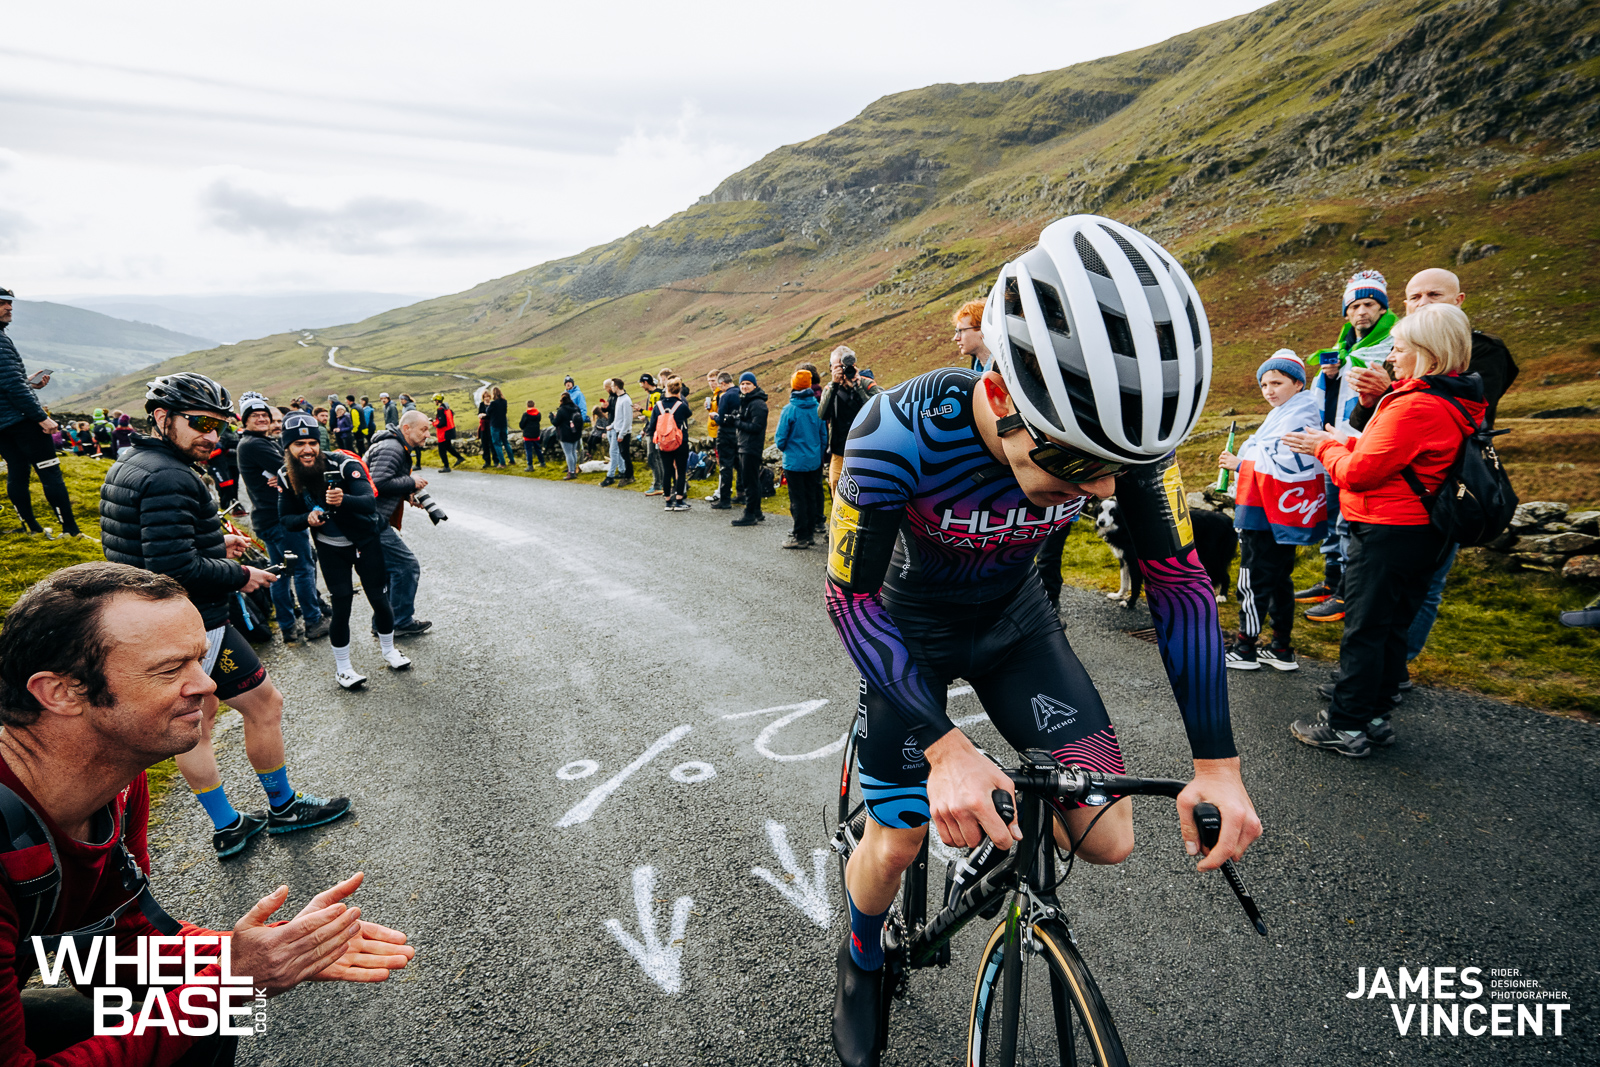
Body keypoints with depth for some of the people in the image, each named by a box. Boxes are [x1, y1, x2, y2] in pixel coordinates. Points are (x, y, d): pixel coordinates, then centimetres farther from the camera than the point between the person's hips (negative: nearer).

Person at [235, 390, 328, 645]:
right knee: (304, 568, -2)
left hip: (265, 518, 10)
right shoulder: (254, 444, -14)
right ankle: (313, 622, 6)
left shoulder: (266, 440, 17)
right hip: (281, 517, -10)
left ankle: (288, 627, 22)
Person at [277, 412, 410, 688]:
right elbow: (286, 518, 0)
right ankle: (342, 667, 14)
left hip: (364, 541, -1)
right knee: (341, 604, -4)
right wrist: (307, 519, -22)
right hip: (330, 549, 1)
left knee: (378, 597, 4)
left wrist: (343, 500, -53)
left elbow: (370, 501, -33)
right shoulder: (286, 478, -11)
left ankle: (389, 650, 31)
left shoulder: (344, 464, -22)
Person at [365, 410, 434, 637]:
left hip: (373, 522, 11)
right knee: (407, 565, -6)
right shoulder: (391, 449, -16)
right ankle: (402, 622, 4)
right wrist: (411, 482, -15)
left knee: (392, 568, 18)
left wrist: (409, 494, 8)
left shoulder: (397, 448, 19)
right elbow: (379, 484, -26)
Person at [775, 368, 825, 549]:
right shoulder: (817, 408, -1)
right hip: (814, 461, 5)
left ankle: (801, 537, 7)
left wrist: (784, 449, 11)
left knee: (797, 499, 2)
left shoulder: (789, 409, -15)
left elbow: (781, 438, -10)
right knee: (809, 496, 16)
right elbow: (824, 435, 6)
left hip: (794, 461, -5)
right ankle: (810, 532, 23)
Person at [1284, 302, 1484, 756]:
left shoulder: (1414, 407, -21)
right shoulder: (1455, 403, 12)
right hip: (1423, 532, 10)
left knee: (1364, 629, -2)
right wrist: (1342, 444, 7)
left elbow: (1359, 471, -19)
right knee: (1392, 627, 15)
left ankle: (1347, 726, 6)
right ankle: (1376, 715, 24)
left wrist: (1326, 447, -2)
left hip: (1386, 533, -10)